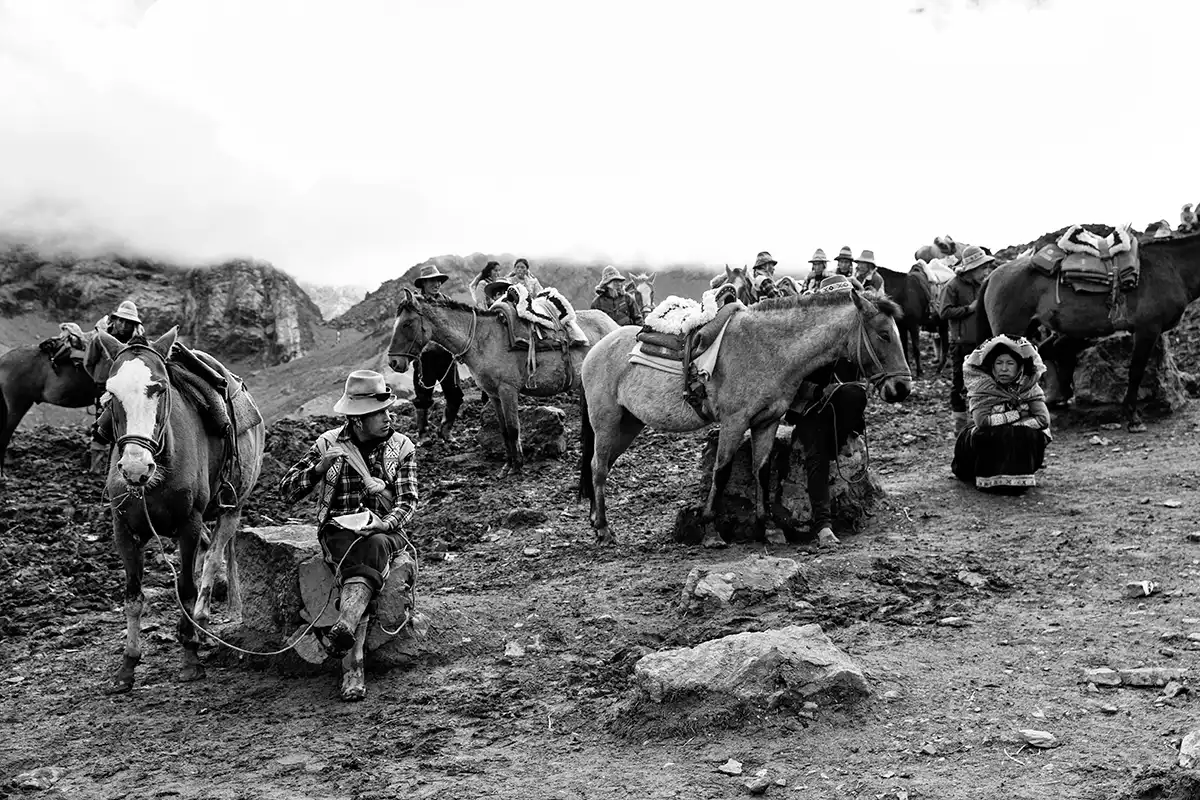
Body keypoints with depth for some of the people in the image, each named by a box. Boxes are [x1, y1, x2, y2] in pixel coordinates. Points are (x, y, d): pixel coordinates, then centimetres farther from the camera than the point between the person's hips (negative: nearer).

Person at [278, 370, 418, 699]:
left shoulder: (402, 447, 7)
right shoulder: (328, 444, 5)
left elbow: (408, 501, 0)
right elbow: (287, 493, 5)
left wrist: (383, 524, -21)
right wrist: (319, 467, -13)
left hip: (384, 530, 0)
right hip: (338, 530, 0)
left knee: (376, 546, -36)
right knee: (356, 565, -33)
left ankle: (344, 627, -56)